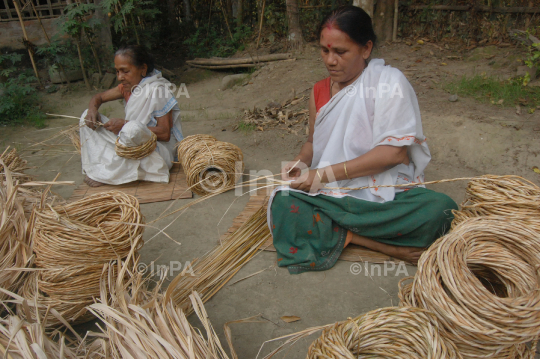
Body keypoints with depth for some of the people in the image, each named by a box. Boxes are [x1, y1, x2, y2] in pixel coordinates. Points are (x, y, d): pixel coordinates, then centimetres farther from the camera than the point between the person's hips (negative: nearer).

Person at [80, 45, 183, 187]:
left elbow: (165, 134, -23)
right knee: (87, 117, 1)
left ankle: (106, 174, -17)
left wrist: (125, 124, -26)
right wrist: (92, 109, -7)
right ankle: (99, 165, -14)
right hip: (133, 145, 8)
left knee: (133, 128, -40)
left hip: (159, 150, -8)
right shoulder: (128, 87, 5)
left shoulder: (156, 90, -18)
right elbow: (98, 97, 18)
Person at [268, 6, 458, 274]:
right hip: (332, 195, 5)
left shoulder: (389, 81, -7)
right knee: (282, 204, -26)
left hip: (386, 194, -4)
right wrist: (301, 162, -5)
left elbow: (394, 151, -15)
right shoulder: (319, 91, 9)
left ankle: (340, 234, -18)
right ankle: (385, 246, -19)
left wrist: (325, 174, -18)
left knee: (440, 209, -31)